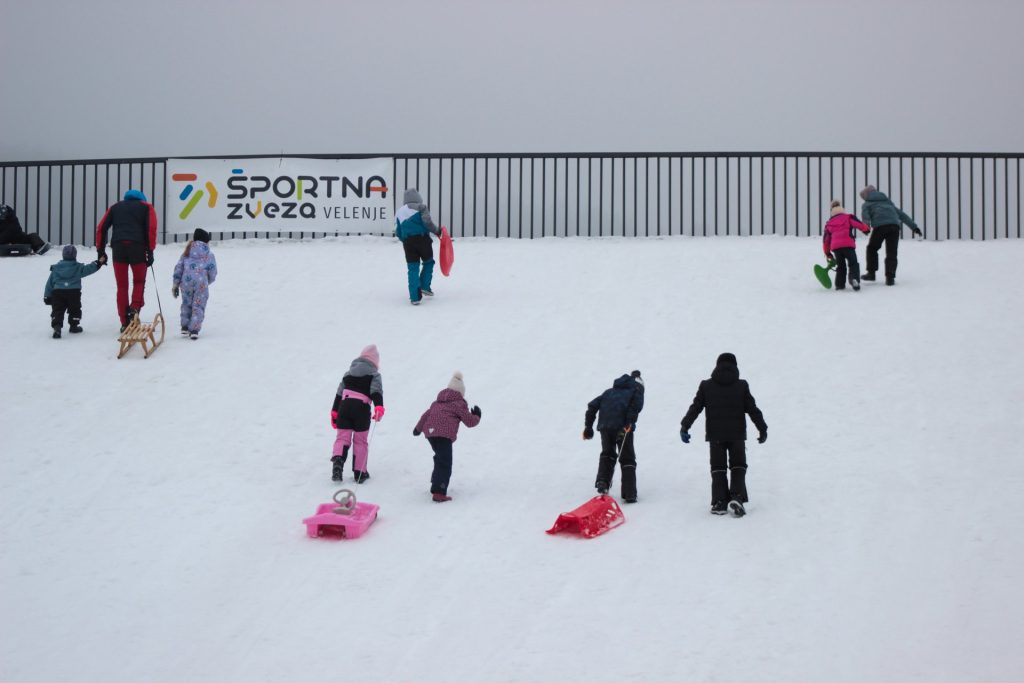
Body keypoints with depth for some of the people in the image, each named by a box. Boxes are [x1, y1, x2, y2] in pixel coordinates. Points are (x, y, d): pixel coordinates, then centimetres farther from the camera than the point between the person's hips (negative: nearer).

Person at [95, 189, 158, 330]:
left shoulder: (115, 207, 25)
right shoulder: (146, 207, 17)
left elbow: (101, 228, 15)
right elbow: (151, 228, 0)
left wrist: (100, 250, 15)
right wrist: (150, 251, -2)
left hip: (118, 247, 2)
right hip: (137, 247, -2)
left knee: (122, 286, 7)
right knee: (139, 281, 16)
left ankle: (125, 323, 4)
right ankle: (135, 309, -9)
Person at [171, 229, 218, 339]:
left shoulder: (187, 253, 19)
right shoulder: (209, 255, 12)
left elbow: (178, 268, 14)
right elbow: (212, 273, 8)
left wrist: (175, 284, 17)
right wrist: (207, 282, 27)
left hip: (186, 281, 2)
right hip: (201, 281, -2)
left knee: (186, 304, 20)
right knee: (198, 306, 2)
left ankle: (185, 326, 20)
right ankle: (194, 330, -6)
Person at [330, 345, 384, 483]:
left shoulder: (349, 373, 24)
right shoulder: (374, 374, 9)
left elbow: (339, 394, 22)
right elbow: (376, 391, -10)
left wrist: (334, 411, 25)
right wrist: (379, 406, -22)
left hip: (344, 406, 3)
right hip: (362, 408, -3)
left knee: (343, 437, 4)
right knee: (360, 441, 8)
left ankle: (338, 459, -25)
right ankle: (359, 473, 9)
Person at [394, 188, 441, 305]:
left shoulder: (399, 211, 15)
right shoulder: (420, 207, 1)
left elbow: (398, 232, 16)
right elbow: (427, 222, -13)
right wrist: (437, 231, 3)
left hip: (407, 242, 3)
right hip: (422, 239, -3)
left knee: (413, 268, 4)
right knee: (428, 262, 20)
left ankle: (415, 297, -5)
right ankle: (425, 286, 7)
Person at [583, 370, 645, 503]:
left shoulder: (610, 391, 30)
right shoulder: (637, 390, 18)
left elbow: (592, 406, 21)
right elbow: (636, 405, -7)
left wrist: (588, 426, 22)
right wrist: (629, 422, -12)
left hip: (605, 426, 3)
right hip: (622, 426, -3)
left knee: (607, 453, 25)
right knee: (627, 459, 7)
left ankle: (602, 482, 5)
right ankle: (629, 494, 0)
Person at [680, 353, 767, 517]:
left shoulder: (706, 386, 1)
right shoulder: (742, 385, -1)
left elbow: (695, 408, 1)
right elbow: (753, 409, 2)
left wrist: (685, 426, 7)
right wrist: (762, 429, 11)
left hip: (715, 435, 1)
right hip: (737, 434, -1)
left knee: (718, 468, 10)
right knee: (738, 466, 10)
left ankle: (719, 503, 0)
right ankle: (736, 497, -10)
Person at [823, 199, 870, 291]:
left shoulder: (829, 224, 25)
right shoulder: (848, 217, 16)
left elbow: (826, 240, 24)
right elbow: (859, 224, 5)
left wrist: (827, 253, 31)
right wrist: (866, 229, 25)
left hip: (835, 247, 3)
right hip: (848, 245, -3)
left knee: (840, 266, 19)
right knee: (853, 264, 1)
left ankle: (839, 284, 12)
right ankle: (854, 278, -24)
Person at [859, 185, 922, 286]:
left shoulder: (866, 204, 22)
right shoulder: (887, 201, 35)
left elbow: (865, 215, -1)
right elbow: (901, 214, 32)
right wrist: (914, 226, 29)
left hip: (880, 226, -3)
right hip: (894, 226, 3)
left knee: (872, 248, 18)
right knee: (891, 253, 5)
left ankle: (871, 273, 17)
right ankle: (890, 277, -3)